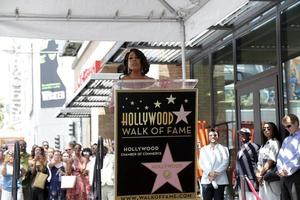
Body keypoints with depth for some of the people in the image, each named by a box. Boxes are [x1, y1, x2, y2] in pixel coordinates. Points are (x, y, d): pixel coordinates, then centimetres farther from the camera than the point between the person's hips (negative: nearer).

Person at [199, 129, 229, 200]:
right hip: (206, 179, 1)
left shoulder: (224, 149, 11)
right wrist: (209, 173, -16)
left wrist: (216, 173, -15)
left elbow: (225, 162, -2)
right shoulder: (203, 149, 16)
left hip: (220, 180, -1)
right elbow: (202, 162, 2)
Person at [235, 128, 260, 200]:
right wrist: (236, 179, 14)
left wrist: (255, 180, -14)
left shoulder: (254, 147, -7)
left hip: (250, 180, -8)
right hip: (241, 181, 8)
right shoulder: (241, 149, 16)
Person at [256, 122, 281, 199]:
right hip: (263, 176, 8)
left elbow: (271, 160, -13)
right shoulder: (264, 144, 19)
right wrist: (258, 173, -1)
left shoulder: (274, 142, -6)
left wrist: (261, 174, -9)